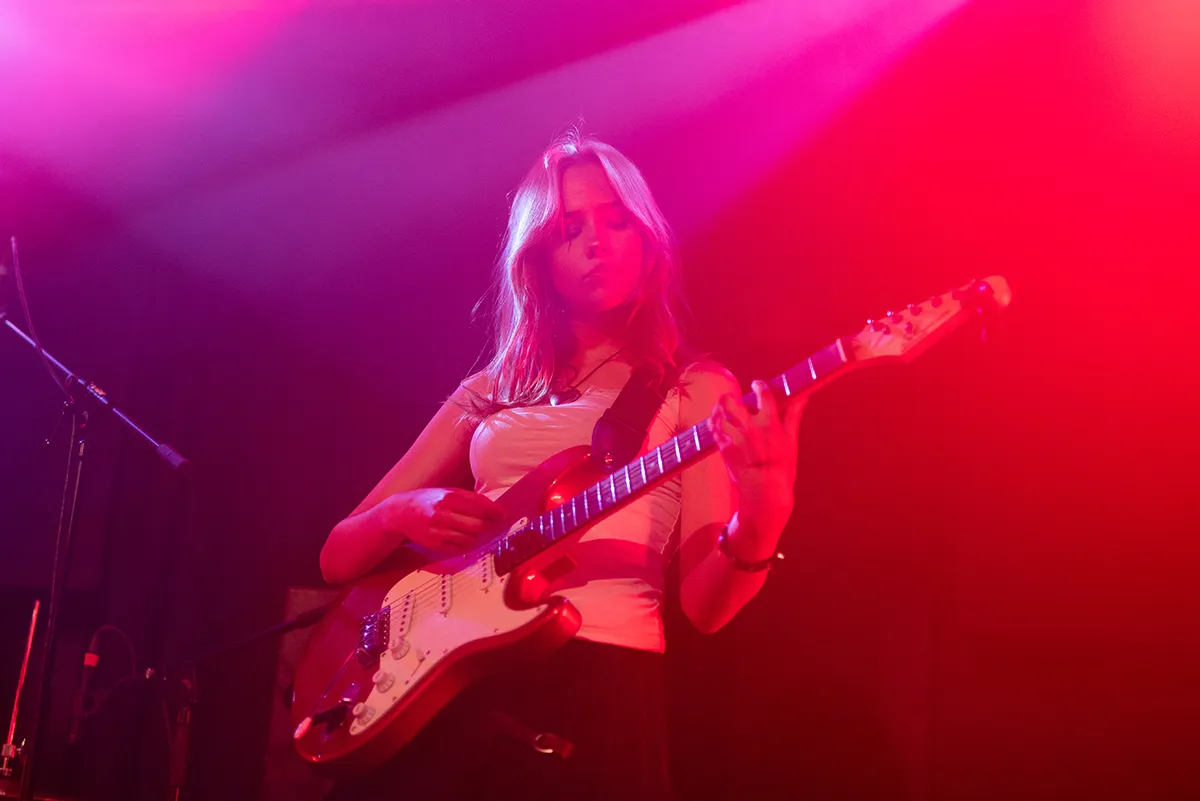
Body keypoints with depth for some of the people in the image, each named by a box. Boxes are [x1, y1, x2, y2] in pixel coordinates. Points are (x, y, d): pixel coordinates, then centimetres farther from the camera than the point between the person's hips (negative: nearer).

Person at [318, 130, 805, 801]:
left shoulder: (694, 392, 8)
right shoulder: (489, 393, 15)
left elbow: (704, 603, -2)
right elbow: (339, 559, 15)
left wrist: (759, 521, -22)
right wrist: (403, 515, -6)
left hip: (600, 680, -2)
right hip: (446, 677, 3)